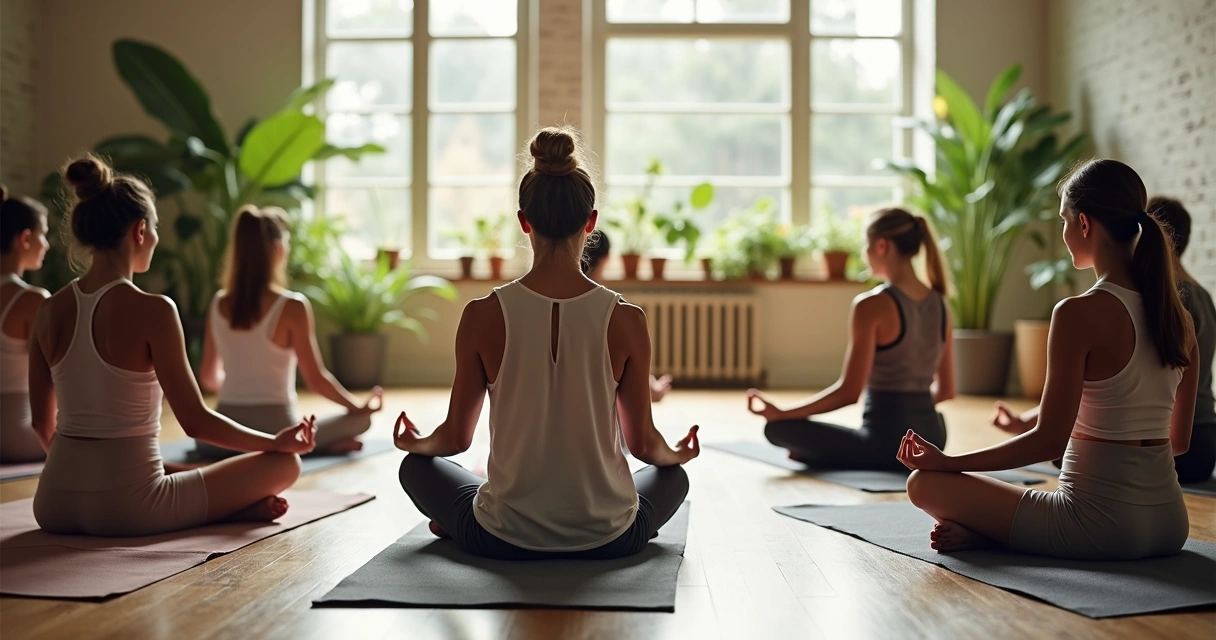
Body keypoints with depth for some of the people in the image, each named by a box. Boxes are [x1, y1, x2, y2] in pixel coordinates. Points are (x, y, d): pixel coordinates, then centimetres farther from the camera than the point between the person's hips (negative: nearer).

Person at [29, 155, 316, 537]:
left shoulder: (50, 310, 3)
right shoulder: (152, 310, -15)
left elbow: (43, 423, 13)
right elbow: (196, 422, -13)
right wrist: (277, 441, 2)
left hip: (54, 504, 6)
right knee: (285, 463, 10)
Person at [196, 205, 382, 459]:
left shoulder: (218, 304, 2)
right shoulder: (292, 306, -12)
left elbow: (208, 378, 12)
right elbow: (316, 379, -8)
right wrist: (360, 407, 7)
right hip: (274, 429, -3)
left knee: (202, 435, 39)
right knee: (361, 419, 17)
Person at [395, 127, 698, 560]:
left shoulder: (483, 316, -13)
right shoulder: (626, 320, -12)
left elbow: (456, 436, -1)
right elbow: (643, 443, -1)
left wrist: (417, 443, 23)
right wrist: (677, 455, 22)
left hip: (504, 539, 0)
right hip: (607, 539, 1)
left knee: (418, 466, 29)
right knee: (672, 475, 35)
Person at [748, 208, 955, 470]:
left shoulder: (872, 305, -17)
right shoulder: (939, 303, 5)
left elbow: (849, 392, -18)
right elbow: (946, 389, 13)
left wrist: (782, 413, -10)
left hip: (888, 441, -7)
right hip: (931, 438, 7)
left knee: (777, 428, 8)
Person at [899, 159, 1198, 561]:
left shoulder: (1080, 313, -18)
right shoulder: (1178, 316, 4)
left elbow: (1050, 440, -17)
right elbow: (1179, 440, 13)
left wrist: (949, 462, -7)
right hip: (1170, 526, 7)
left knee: (925, 482, 6)